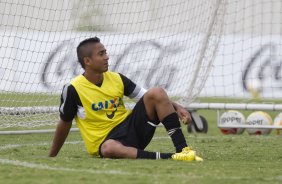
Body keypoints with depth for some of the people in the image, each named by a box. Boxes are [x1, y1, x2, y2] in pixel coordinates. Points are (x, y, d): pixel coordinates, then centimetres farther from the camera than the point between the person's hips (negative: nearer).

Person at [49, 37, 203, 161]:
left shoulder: (117, 79, 2)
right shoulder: (73, 89, -11)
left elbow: (156, 98, 7)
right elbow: (65, 124, 2)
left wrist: (177, 108, -9)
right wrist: (51, 157, 8)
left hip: (130, 127, 5)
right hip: (104, 142, -5)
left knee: (157, 92, -16)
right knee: (110, 148, -44)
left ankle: (182, 149, -24)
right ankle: (168, 157, -43)